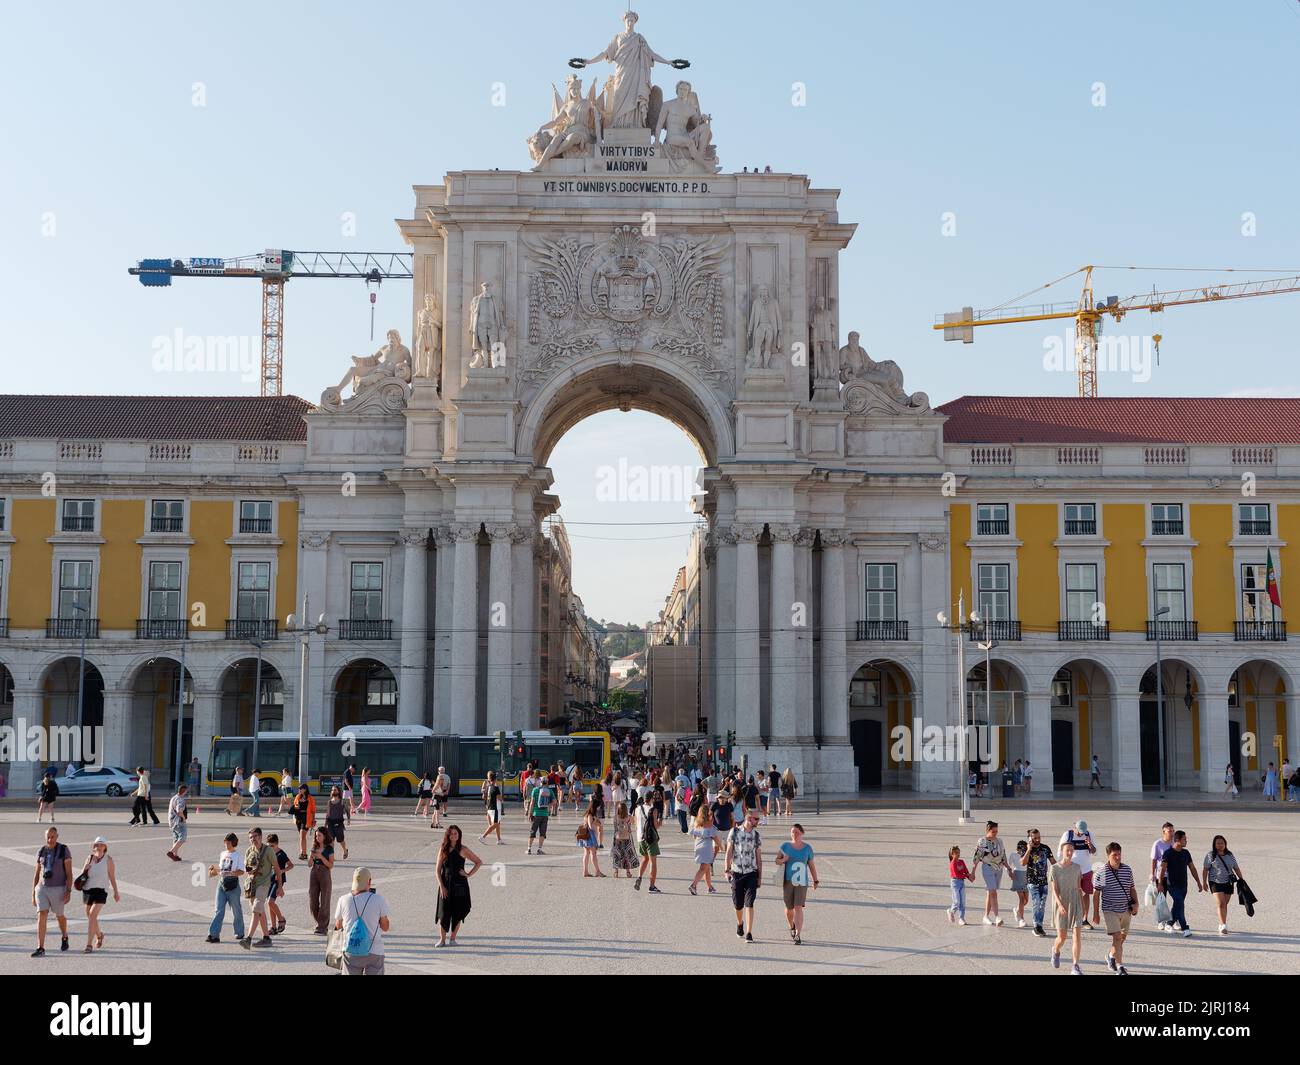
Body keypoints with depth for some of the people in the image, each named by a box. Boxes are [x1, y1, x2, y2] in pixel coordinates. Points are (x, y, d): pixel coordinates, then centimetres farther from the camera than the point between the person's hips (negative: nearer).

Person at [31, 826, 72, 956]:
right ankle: (40, 949, -14)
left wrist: (68, 891, -18)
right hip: (42, 888, 3)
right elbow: (36, 874, 11)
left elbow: (69, 873, -9)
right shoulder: (41, 852, 6)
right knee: (41, 916, -12)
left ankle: (65, 938, 42)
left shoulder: (64, 850, -7)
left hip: (58, 889, -3)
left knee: (59, 916, 12)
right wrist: (33, 894, 9)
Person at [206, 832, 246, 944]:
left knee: (236, 909, 6)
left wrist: (229, 873, -26)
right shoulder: (223, 854, 13)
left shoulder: (238, 855, -6)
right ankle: (214, 935, -8)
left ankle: (239, 932, 21)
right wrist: (213, 869, 5)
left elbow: (241, 871, -13)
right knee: (219, 910, -3)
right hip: (221, 883, 5)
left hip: (233, 885, -5)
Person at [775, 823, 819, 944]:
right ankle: (792, 927, 39)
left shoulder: (807, 848, 4)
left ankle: (798, 935, -11)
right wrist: (782, 860, -16)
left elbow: (811, 865, 12)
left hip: (802, 882, -1)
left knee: (798, 908, -12)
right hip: (788, 881, 1)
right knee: (789, 908, 9)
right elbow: (777, 861, 6)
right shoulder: (785, 846, 2)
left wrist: (815, 881, 13)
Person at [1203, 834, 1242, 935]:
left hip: (1228, 883, 4)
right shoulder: (1210, 856, -3)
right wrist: (1205, 882, -8)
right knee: (1221, 904, -13)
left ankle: (1221, 925, 20)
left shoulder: (1230, 855, 11)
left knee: (1225, 904, 8)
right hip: (1215, 882, -4)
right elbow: (1205, 869, -3)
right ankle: (1223, 926, -16)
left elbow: (1236, 868, 15)